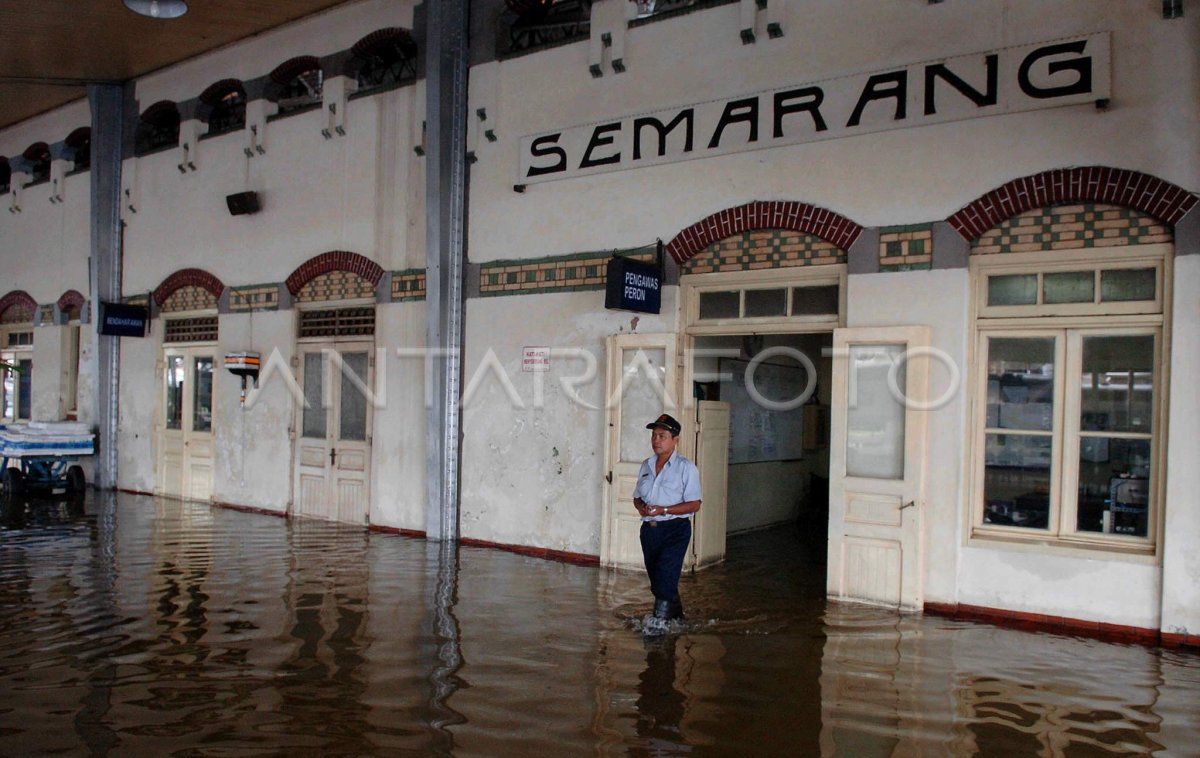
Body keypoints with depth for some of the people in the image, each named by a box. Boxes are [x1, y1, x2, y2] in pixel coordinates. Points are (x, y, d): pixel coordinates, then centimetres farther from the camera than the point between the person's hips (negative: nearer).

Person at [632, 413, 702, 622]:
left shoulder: (686, 467, -7)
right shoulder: (646, 465, 11)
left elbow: (694, 504, -11)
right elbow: (637, 497, 18)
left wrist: (662, 510, -20)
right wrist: (641, 507, -7)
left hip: (675, 529, -6)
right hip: (649, 528, 7)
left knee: (665, 578, -14)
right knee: (655, 577, 14)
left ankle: (662, 618, -4)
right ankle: (675, 614, 31)